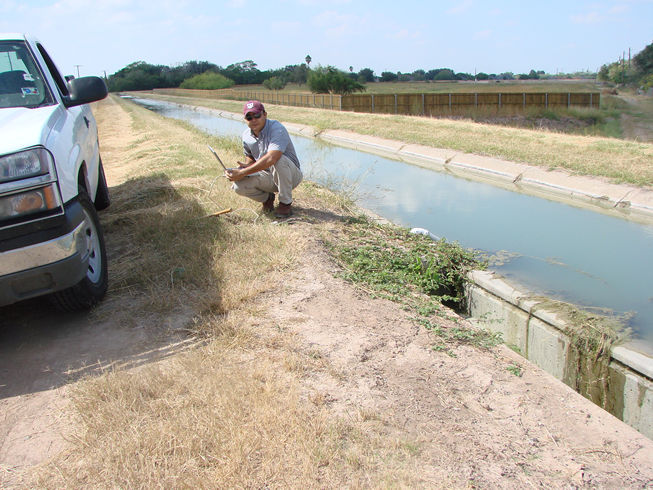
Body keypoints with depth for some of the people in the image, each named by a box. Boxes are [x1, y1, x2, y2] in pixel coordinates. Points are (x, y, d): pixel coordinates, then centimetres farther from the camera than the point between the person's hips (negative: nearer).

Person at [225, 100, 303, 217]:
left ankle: (285, 203, -19)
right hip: (267, 177, 5)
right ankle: (267, 198, 10)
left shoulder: (277, 128, -23)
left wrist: (242, 173, -37)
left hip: (291, 175, -5)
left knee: (278, 159, -38)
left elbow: (270, 158, -38)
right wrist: (246, 166, -8)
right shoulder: (246, 135, 0)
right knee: (239, 186, -20)